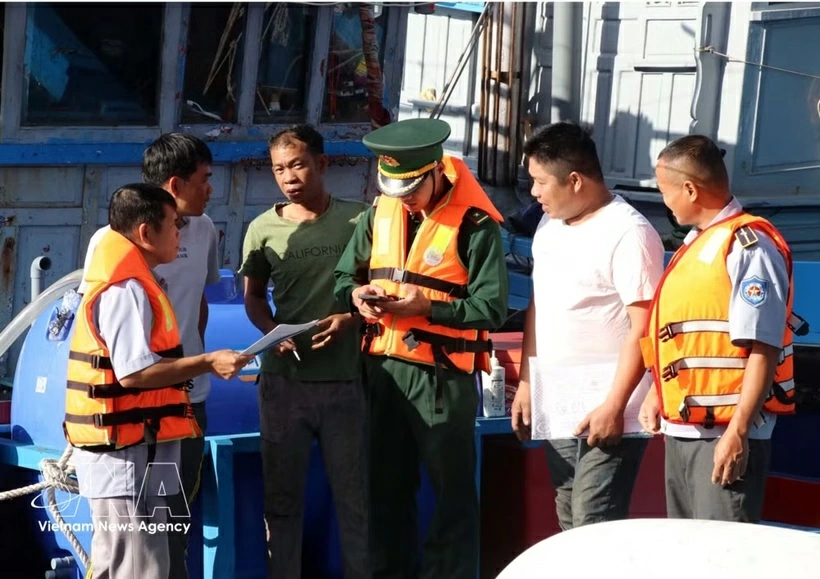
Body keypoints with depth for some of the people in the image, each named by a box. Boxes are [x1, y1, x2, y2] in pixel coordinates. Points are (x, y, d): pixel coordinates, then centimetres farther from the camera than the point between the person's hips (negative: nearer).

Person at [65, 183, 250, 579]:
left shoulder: (121, 282, 15)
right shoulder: (127, 289, -17)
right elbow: (134, 372, -24)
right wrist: (207, 363, -20)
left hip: (121, 450, 11)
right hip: (128, 453, -11)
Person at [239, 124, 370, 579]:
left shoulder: (358, 219, -2)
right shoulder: (264, 229, 3)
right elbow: (253, 296, 13)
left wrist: (350, 318, -12)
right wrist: (271, 330, -6)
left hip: (344, 380, -2)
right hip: (283, 381, 2)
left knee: (354, 496, 5)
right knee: (281, 497, 8)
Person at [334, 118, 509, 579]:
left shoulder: (474, 223, -12)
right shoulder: (381, 211, 7)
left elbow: (491, 309, -15)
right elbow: (345, 274, 16)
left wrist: (426, 307, -23)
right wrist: (357, 294, -7)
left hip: (443, 374, -6)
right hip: (385, 367, 6)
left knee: (453, 490, 2)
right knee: (388, 486, 16)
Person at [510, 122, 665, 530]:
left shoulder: (628, 234, -13)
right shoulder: (549, 228, 13)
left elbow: (643, 329, -17)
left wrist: (615, 406, -20)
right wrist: (526, 384, 16)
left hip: (606, 411, -8)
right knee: (569, 529, 11)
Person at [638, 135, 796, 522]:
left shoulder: (747, 245, -15)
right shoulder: (696, 244, 15)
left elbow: (762, 349, -21)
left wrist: (738, 432, -24)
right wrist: (658, 395, 24)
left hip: (725, 435, -10)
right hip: (682, 430, 10)